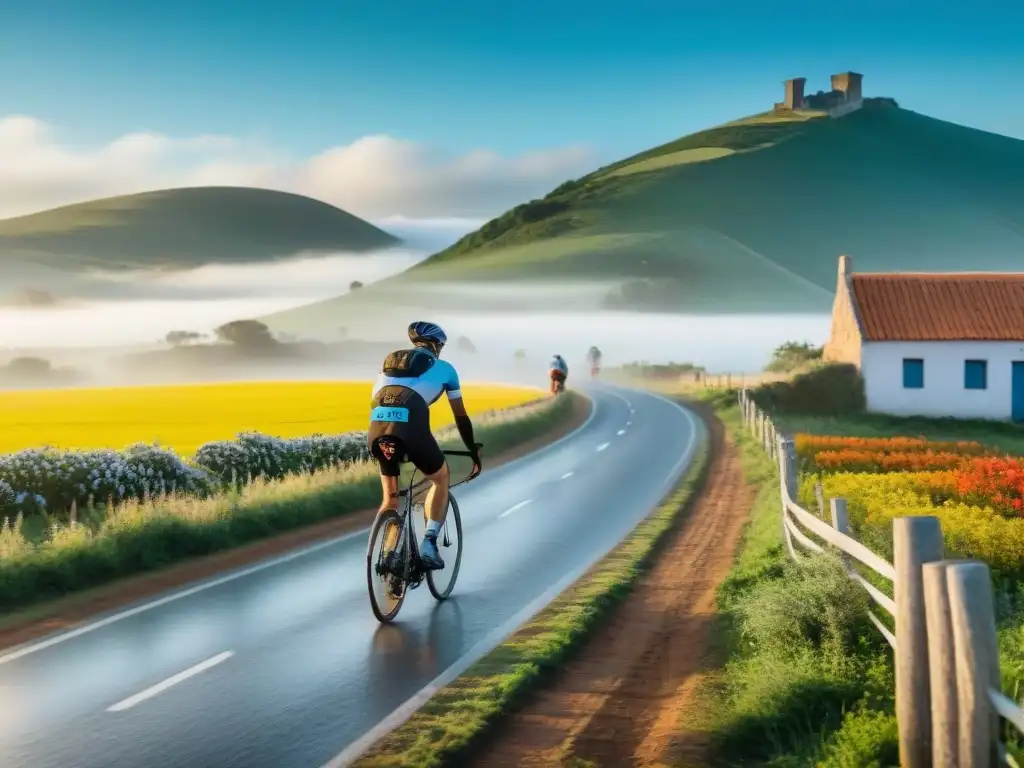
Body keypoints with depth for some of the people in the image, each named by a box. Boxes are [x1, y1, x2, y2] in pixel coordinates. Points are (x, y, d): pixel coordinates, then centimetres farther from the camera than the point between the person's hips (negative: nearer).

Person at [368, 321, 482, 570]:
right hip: (410, 427, -3)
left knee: (390, 496, 24)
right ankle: (429, 542, 9)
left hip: (377, 428, 4)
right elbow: (461, 417, 27)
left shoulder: (389, 363, 33)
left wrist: (385, 441, 48)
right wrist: (475, 453, 38)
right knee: (441, 478, 24)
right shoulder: (444, 367, 23)